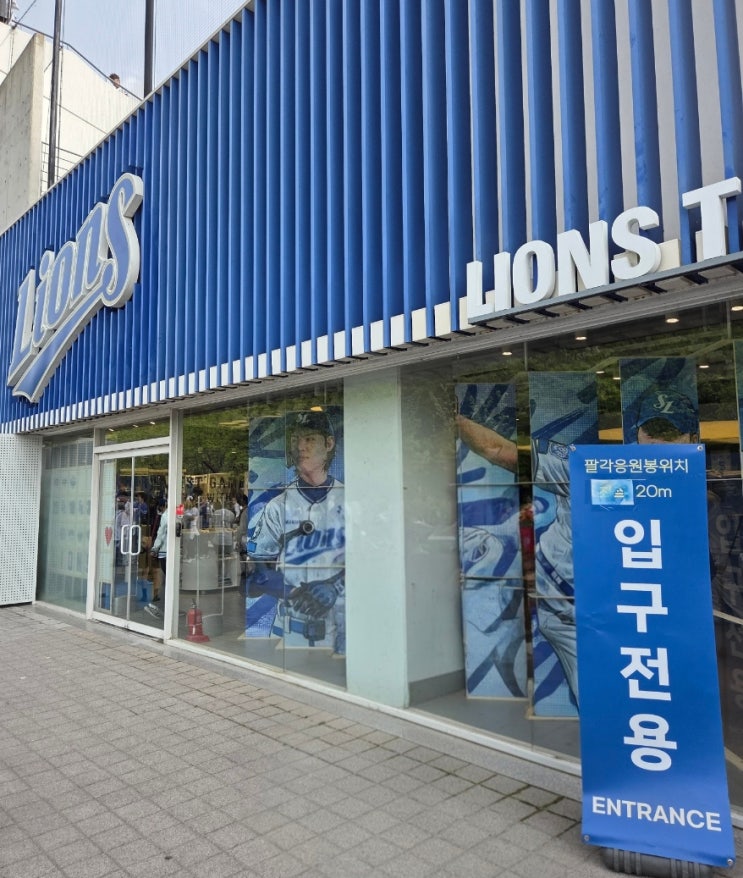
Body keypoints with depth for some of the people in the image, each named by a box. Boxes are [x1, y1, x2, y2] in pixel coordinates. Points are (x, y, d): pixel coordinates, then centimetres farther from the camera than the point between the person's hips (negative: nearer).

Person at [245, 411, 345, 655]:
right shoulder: (278, 506, 5)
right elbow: (255, 568, 1)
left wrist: (334, 588, -17)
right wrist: (293, 593, -17)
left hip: (342, 622, -1)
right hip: (293, 622, 1)